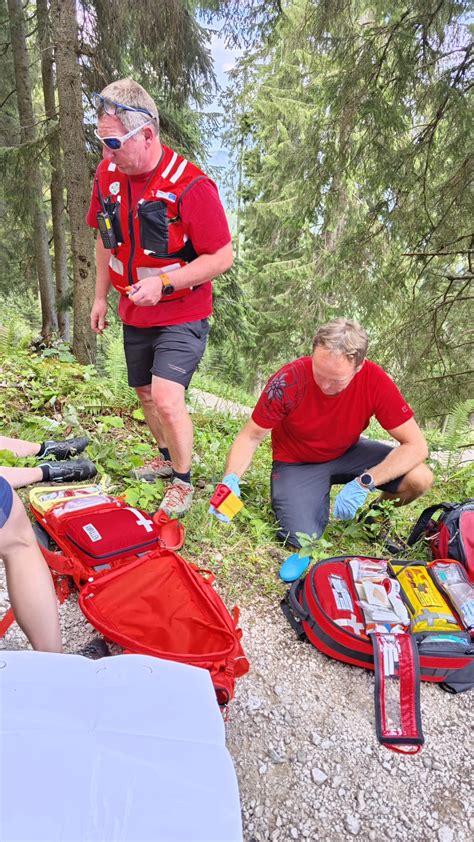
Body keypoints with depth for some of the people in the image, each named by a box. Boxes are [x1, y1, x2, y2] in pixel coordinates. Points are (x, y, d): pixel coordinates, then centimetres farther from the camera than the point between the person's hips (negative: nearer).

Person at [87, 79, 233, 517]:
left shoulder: (190, 185, -20)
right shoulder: (108, 172, 0)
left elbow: (222, 256, -18)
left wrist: (163, 284, -25)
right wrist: (101, 296, 15)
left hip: (182, 315, -7)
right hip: (134, 314, 7)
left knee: (167, 400, -17)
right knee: (145, 393, 17)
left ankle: (183, 482, 9)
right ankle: (168, 457, 43)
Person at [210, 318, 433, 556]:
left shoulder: (375, 380, -24)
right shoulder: (288, 380, -27)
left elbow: (416, 445, -21)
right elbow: (251, 436, -15)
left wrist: (364, 482, -33)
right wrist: (231, 479, -33)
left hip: (347, 453, 2)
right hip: (296, 463, -1)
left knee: (419, 478, -21)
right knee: (302, 540, -23)